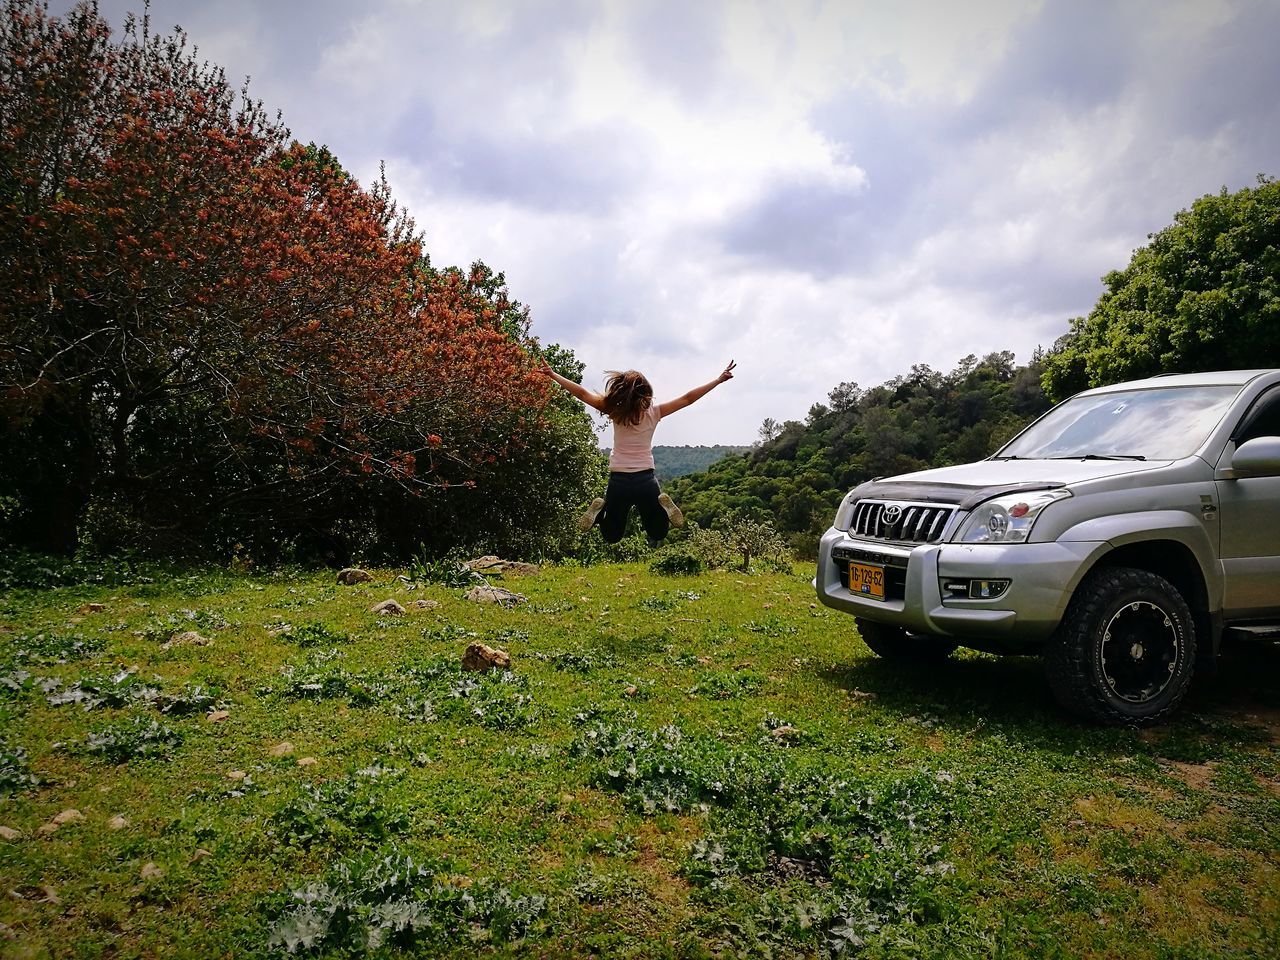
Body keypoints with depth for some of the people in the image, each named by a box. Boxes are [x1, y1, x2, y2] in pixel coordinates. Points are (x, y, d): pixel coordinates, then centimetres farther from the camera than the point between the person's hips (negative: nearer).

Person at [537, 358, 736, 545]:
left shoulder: (615, 411, -4)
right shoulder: (654, 413, -3)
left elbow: (582, 393, -3)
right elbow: (688, 398, 0)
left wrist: (552, 374, 5)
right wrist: (719, 380, 6)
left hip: (618, 482, 0)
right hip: (646, 480, 0)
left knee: (612, 537, 16)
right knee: (658, 534, 15)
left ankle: (601, 509, -16)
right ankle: (662, 505, -18)